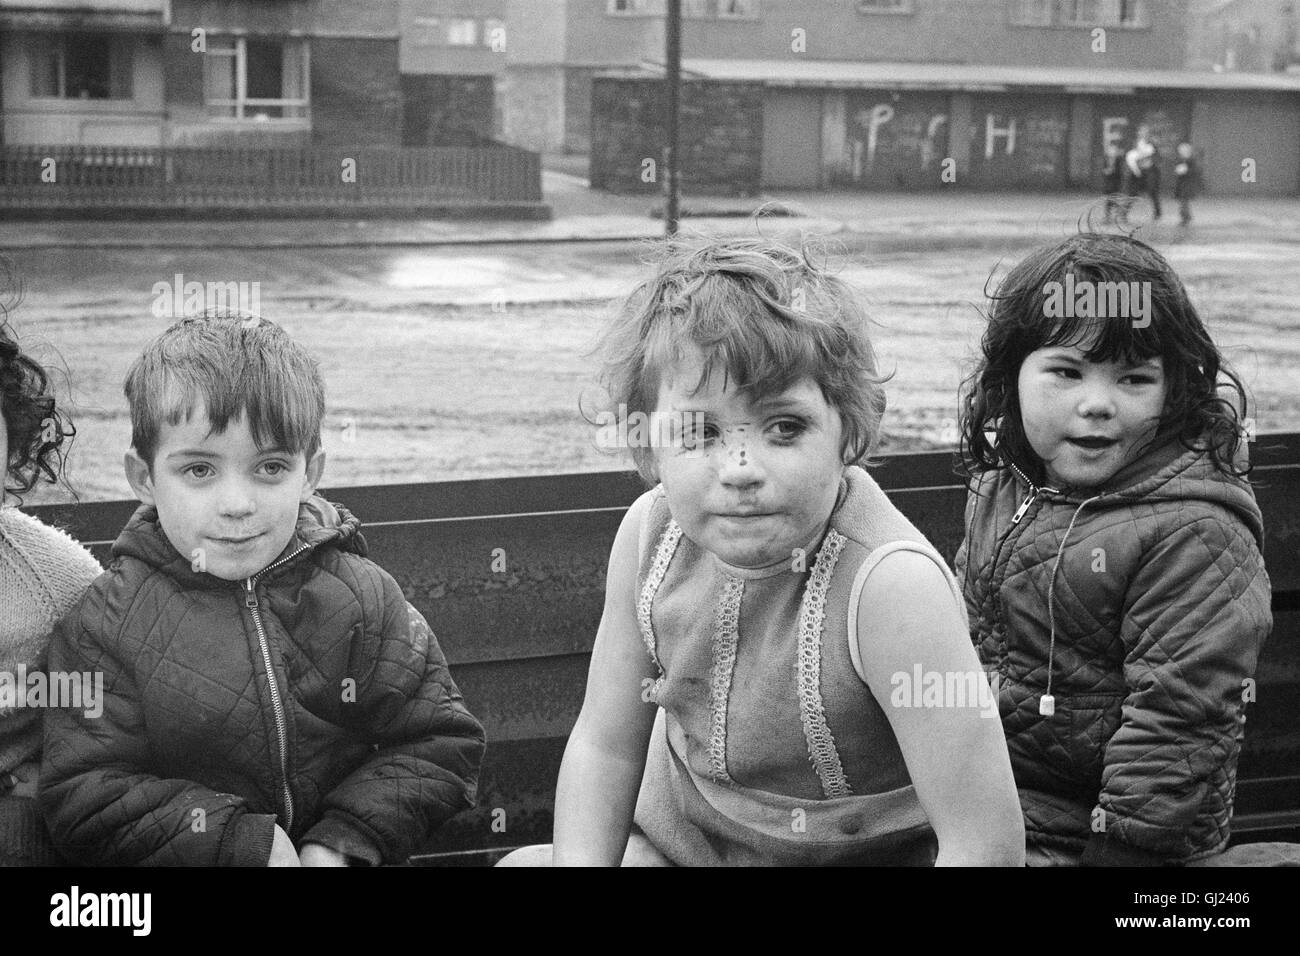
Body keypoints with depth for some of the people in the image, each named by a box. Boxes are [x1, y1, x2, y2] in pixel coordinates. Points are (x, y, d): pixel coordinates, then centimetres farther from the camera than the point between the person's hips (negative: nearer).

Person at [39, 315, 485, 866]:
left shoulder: (363, 598, -1)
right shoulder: (109, 620, -5)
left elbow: (441, 746, 2)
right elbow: (84, 797, -7)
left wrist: (345, 839, -11)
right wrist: (239, 839, -14)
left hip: (334, 855, 2)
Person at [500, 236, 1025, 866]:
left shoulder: (891, 583, -32)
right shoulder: (650, 533, -14)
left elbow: (986, 845, -29)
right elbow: (605, 744, -2)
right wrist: (579, 859, -16)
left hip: (858, 851, -5)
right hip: (676, 835, 5)